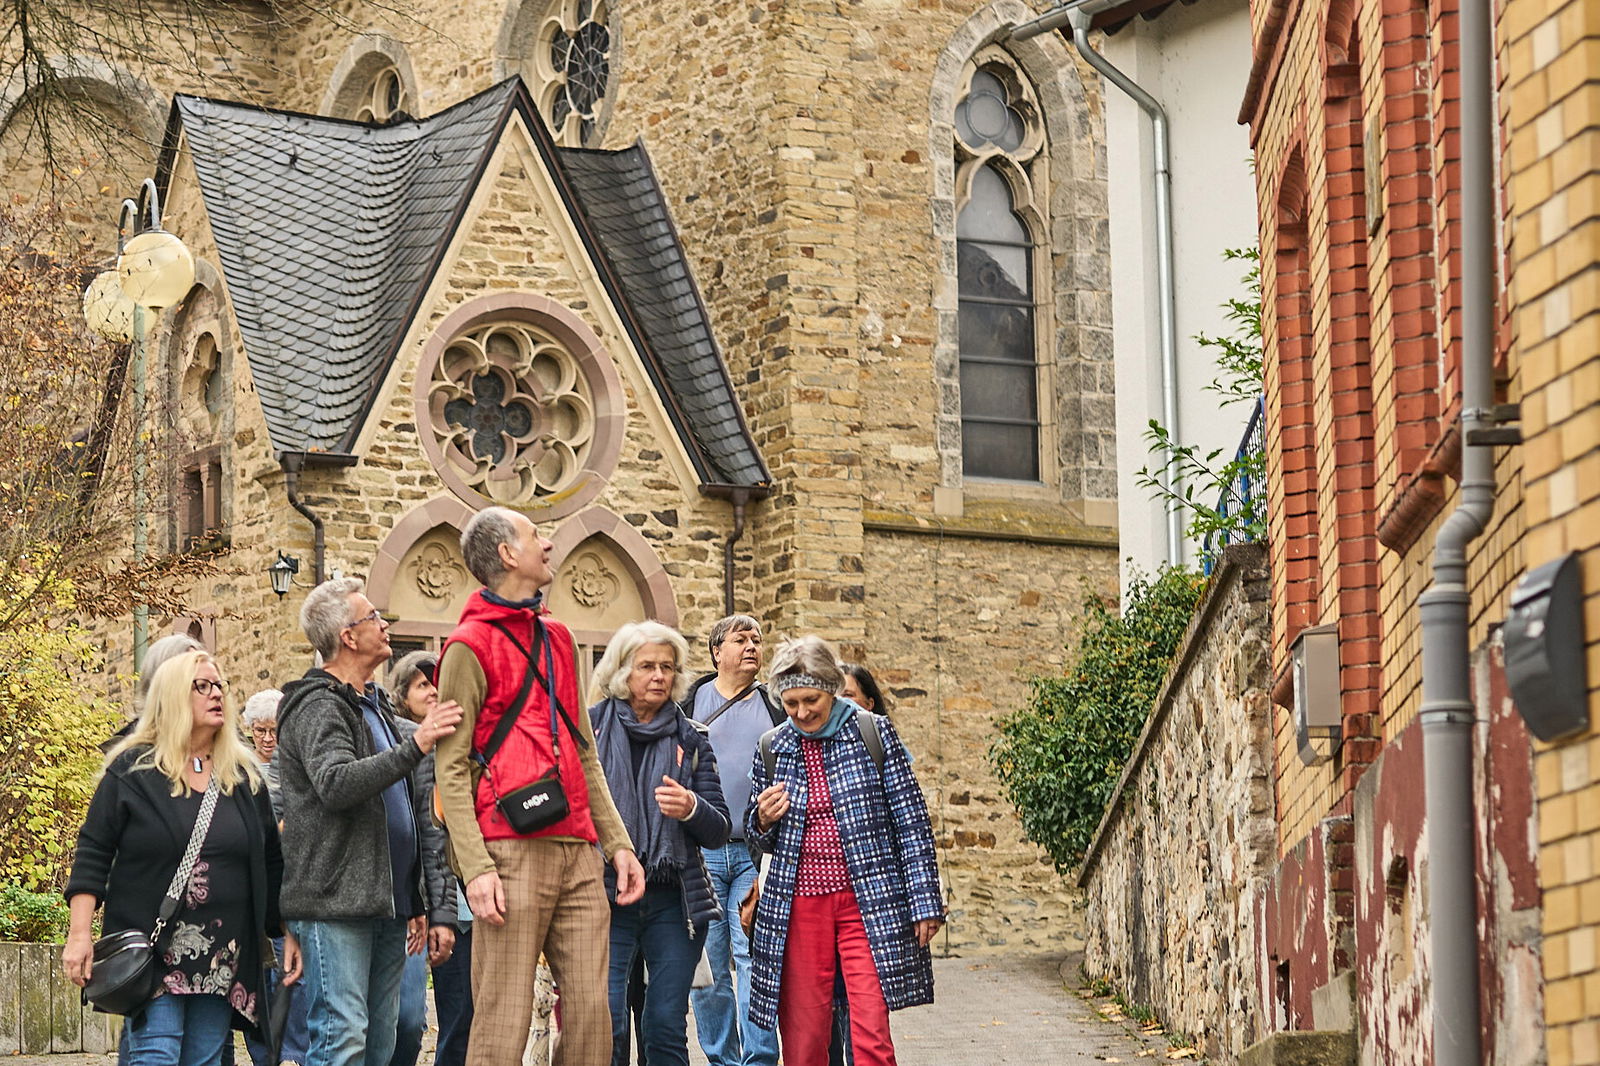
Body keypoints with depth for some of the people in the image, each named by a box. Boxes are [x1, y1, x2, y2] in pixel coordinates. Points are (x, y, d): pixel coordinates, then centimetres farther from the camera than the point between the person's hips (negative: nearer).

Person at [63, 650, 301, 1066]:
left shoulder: (244, 778, 14)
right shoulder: (132, 770, 2)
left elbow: (271, 864, 18)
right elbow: (93, 854, -1)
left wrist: (288, 935, 13)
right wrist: (80, 935, -9)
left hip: (224, 963, 4)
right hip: (152, 951, -4)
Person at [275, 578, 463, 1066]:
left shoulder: (374, 705, 21)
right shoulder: (319, 706, -8)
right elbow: (335, 784, -27)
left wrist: (416, 902, 24)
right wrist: (415, 746, -33)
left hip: (386, 905, 9)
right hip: (335, 904, -9)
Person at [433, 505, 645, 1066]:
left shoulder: (558, 639, 21)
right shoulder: (470, 646, -1)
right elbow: (451, 768, -5)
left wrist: (617, 842, 15)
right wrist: (475, 867, -16)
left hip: (579, 854, 7)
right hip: (513, 851, -7)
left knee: (592, 1017, 2)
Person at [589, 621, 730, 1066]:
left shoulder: (690, 739, 10)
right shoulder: (590, 727, 5)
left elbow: (719, 832, 7)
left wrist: (691, 809, -14)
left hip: (674, 900, 2)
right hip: (606, 895, -2)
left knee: (667, 1028, 1)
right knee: (606, 1025, -11)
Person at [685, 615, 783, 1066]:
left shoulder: (774, 707, 12)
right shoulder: (693, 702, 7)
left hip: (756, 854, 0)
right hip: (701, 852, 0)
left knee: (752, 956, -9)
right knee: (708, 967, 1)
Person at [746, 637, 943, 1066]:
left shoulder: (874, 733, 0)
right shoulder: (771, 749, 8)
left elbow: (911, 821, 2)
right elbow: (762, 839, 20)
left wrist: (925, 901, -2)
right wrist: (764, 820, -4)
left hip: (867, 902, -3)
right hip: (798, 905, 3)